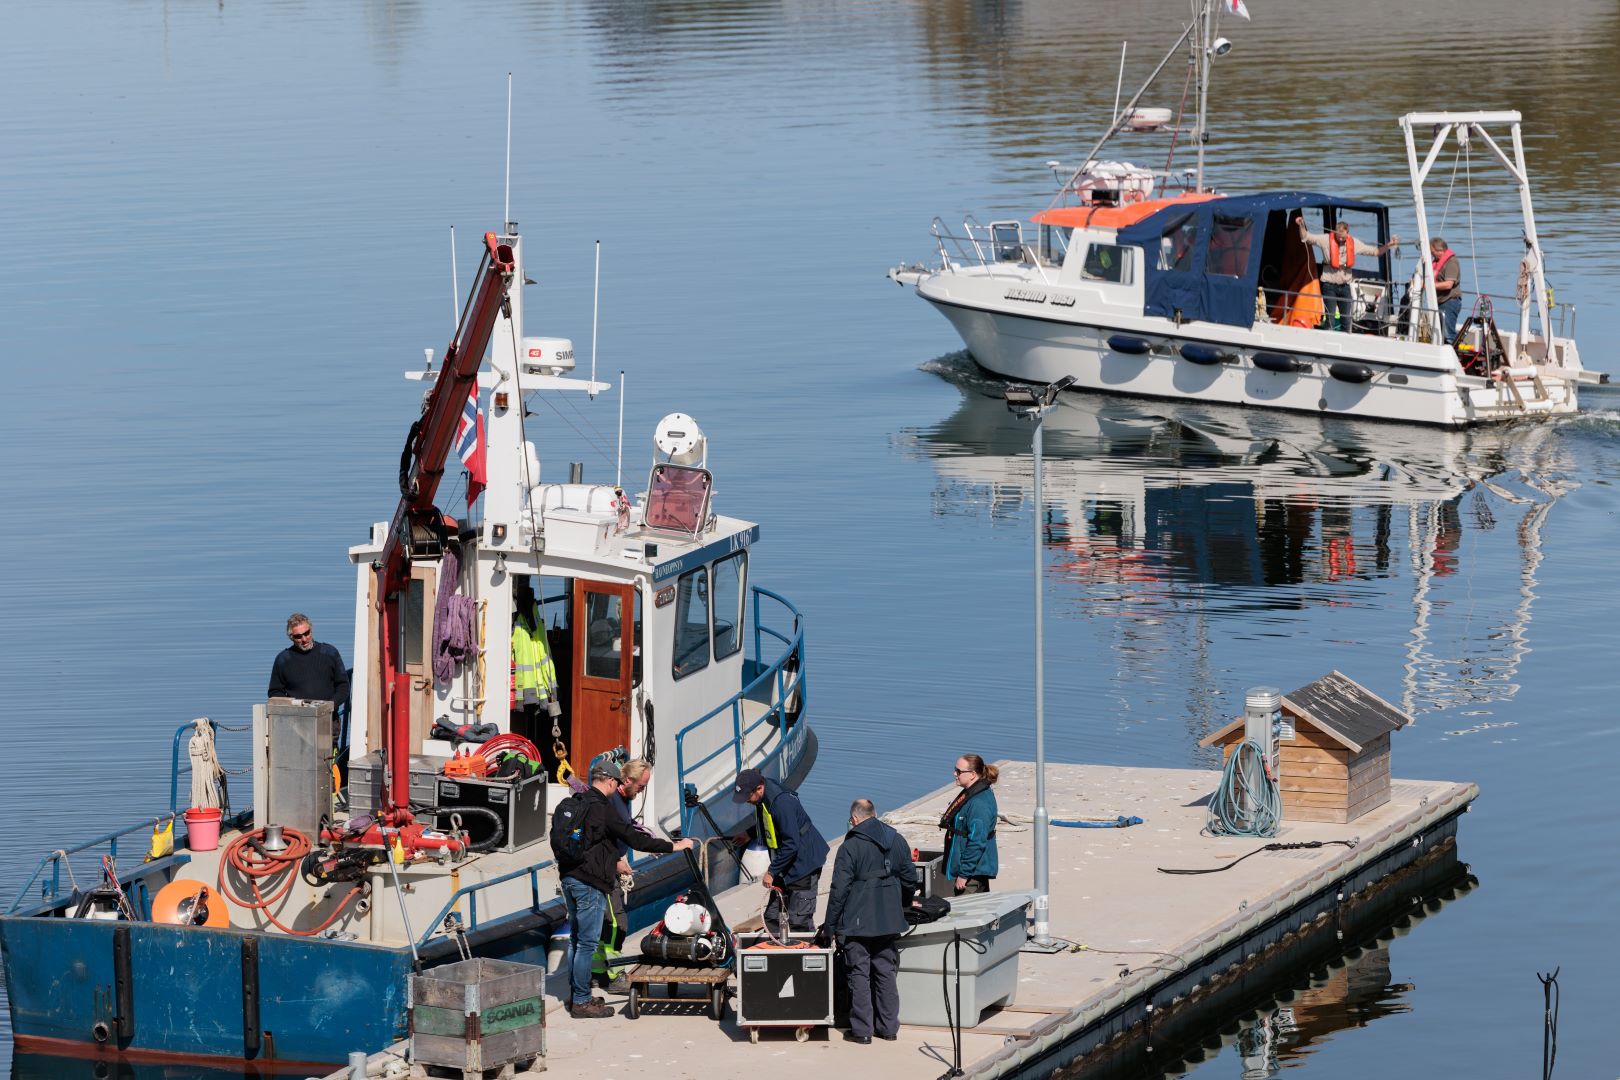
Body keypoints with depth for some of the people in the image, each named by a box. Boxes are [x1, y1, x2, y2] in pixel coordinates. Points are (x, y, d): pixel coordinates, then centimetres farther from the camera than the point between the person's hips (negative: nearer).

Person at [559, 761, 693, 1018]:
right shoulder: (602, 808, -16)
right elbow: (633, 838, -18)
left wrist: (614, 860, 33)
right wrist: (673, 846, -11)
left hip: (570, 877, 9)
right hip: (590, 882, -9)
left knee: (577, 939, 17)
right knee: (587, 942, -5)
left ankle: (575, 995, 24)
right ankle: (581, 1002, -3)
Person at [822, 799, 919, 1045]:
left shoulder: (850, 847, -13)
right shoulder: (897, 842, 4)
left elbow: (839, 890, -13)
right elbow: (910, 879, 13)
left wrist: (830, 925, -6)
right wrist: (903, 906, 31)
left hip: (857, 923, -5)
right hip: (889, 922, 5)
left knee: (859, 974, 2)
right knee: (886, 972, 14)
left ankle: (862, 1029, 2)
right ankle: (889, 1027, 16)